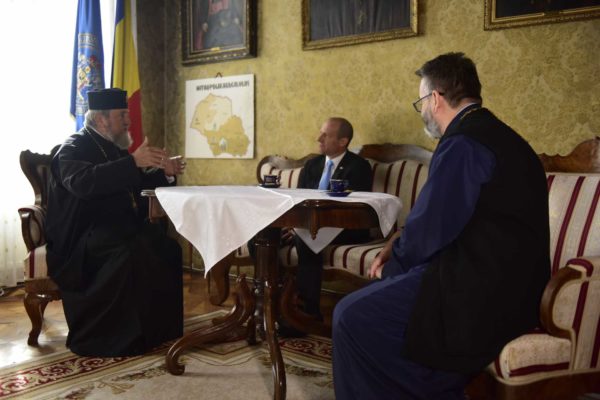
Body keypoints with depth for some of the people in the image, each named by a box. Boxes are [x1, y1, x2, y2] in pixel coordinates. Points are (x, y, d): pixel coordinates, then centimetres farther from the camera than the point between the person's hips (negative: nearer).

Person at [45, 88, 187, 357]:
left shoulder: (112, 146, 16)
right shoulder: (73, 149, -9)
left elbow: (133, 182, 26)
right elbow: (83, 182, -31)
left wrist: (163, 172, 8)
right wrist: (133, 161, -36)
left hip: (116, 226, 8)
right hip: (82, 233, -8)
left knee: (165, 246, -14)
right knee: (131, 250, -34)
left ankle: (158, 325, -4)